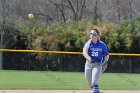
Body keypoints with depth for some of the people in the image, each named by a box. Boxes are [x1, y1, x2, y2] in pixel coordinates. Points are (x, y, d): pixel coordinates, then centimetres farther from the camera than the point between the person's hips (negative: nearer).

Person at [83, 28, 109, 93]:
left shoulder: (102, 45, -2)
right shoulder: (88, 43, -6)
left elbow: (107, 56, 8)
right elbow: (84, 52, -25)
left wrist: (105, 62, -10)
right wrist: (88, 58, -45)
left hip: (97, 64, -2)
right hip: (88, 64, 2)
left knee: (94, 81, -21)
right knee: (89, 82, 12)